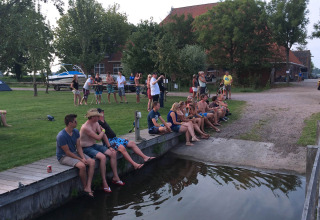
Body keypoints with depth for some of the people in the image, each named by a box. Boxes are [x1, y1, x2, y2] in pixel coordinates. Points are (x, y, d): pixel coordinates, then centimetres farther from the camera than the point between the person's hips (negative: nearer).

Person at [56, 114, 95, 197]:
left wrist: (83, 157, -13)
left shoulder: (76, 131, 1)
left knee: (92, 162, -13)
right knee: (82, 165, -31)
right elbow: (67, 152, -20)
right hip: (64, 156, -8)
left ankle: (88, 187, -17)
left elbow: (78, 146, 2)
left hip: (75, 153, 8)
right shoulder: (61, 136, -23)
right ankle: (85, 187, -9)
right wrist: (80, 159, -19)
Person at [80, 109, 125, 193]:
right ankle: (104, 182, -22)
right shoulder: (85, 127, -23)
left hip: (94, 145, 9)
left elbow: (103, 135, 9)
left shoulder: (96, 123, 4)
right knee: (103, 157, -32)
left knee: (113, 153, -4)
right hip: (86, 148, -9)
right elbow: (98, 138, -23)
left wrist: (109, 147, 2)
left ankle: (115, 177, 5)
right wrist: (103, 131, -4)